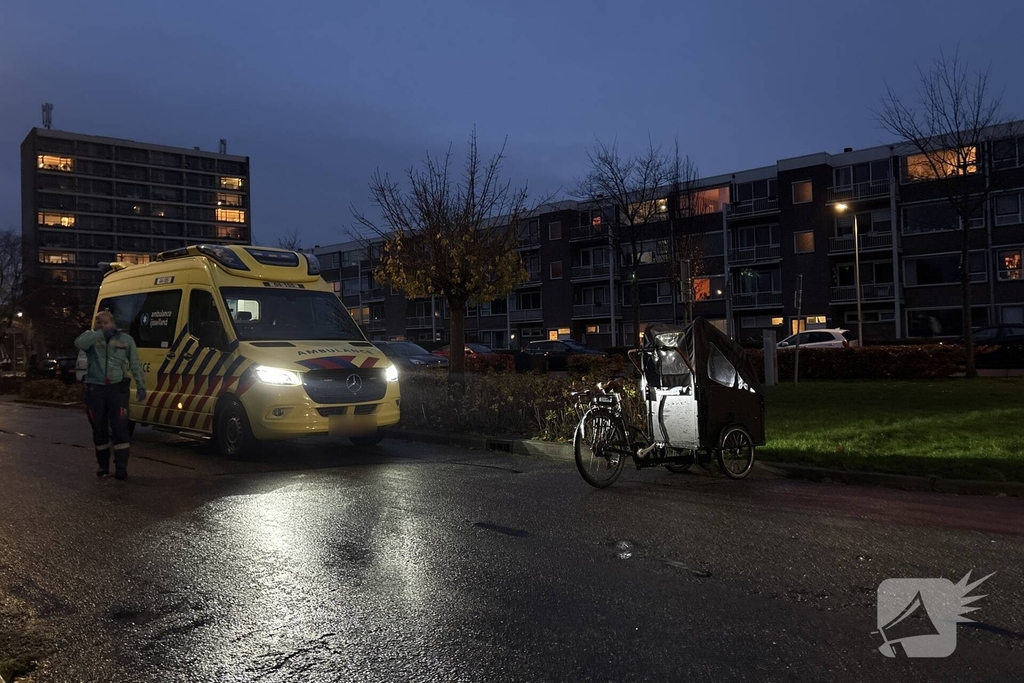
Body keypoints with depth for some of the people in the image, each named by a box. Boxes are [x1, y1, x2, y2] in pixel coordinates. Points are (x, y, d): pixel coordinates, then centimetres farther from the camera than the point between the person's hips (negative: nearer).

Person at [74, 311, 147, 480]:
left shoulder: (126, 340, 6)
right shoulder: (91, 338, 5)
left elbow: (136, 365, 7)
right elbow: (78, 343, -19)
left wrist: (141, 386, 2)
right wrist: (100, 333, -21)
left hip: (117, 388, -1)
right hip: (95, 389, 2)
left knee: (120, 428, -7)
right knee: (99, 428, 9)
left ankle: (121, 467, -5)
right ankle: (103, 465, 22)